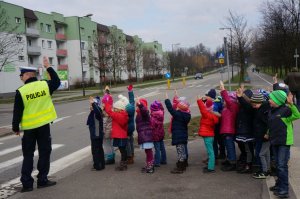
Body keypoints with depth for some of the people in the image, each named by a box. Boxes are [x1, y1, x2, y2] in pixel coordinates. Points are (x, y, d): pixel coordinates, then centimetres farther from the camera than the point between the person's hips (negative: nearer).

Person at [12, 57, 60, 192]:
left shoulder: (21, 91, -11)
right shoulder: (45, 85, -4)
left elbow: (17, 112, -7)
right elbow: (57, 82, 18)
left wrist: (15, 127, 5)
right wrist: (48, 67, 20)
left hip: (29, 127, -1)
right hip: (44, 125, 1)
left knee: (28, 155, 10)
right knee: (44, 152, 10)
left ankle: (27, 183, 11)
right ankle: (42, 180, 13)